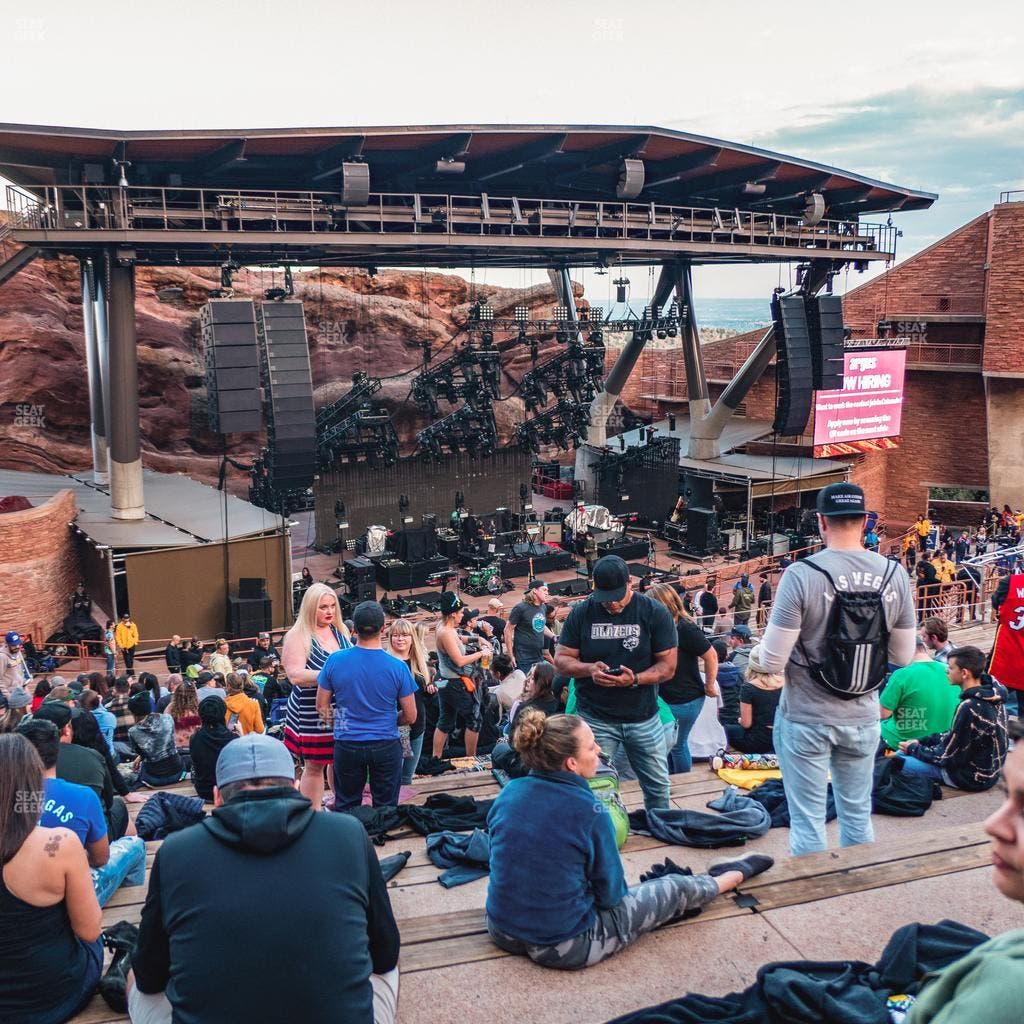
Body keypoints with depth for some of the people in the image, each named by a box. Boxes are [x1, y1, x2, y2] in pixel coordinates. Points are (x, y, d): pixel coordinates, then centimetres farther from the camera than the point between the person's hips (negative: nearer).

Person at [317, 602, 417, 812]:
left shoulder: (335, 661, -10)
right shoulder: (398, 667, -13)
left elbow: (322, 706, 0)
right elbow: (410, 716, -5)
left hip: (347, 745, 1)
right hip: (387, 745, -1)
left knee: (346, 808, 15)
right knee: (386, 808, 12)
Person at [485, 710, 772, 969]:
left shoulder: (509, 793, -6)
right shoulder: (588, 810, -23)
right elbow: (610, 893, -11)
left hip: (501, 932, 5)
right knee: (676, 888, 16)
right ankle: (736, 874, 45)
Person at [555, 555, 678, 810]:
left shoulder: (655, 612, -6)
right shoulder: (581, 614, -2)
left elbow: (668, 666, -5)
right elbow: (561, 659, 1)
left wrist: (635, 679, -23)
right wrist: (589, 669, -19)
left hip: (644, 717, 1)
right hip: (596, 719, 0)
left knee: (658, 786, 11)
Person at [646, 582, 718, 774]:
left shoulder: (685, 628, -20)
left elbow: (711, 656, -17)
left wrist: (709, 686, -9)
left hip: (685, 700, -7)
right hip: (665, 698, 7)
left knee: (677, 745, 6)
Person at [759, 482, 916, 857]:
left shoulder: (801, 574, -18)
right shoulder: (894, 574, -6)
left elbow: (771, 662, -17)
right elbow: (903, 657, 4)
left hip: (806, 718, -4)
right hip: (863, 718, 4)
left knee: (807, 822, 8)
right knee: (858, 816, 19)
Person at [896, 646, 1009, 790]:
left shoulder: (969, 707, -29)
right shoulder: (992, 694, -1)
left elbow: (946, 756, -19)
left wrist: (913, 749, -4)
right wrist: (921, 741, 8)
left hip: (970, 778, -9)